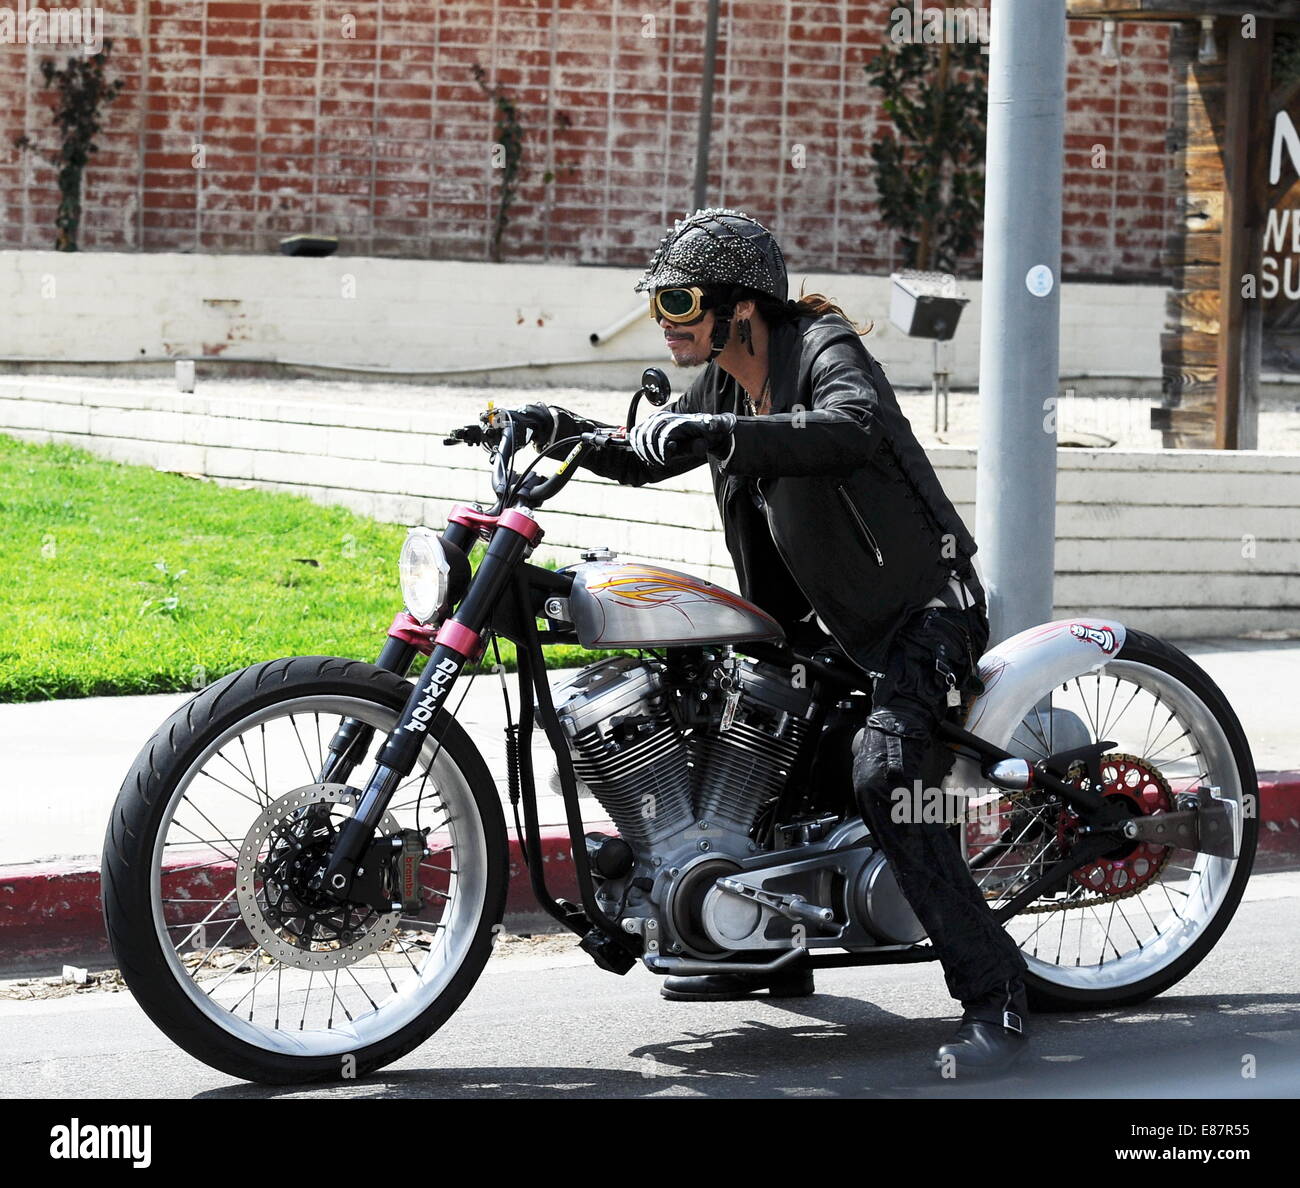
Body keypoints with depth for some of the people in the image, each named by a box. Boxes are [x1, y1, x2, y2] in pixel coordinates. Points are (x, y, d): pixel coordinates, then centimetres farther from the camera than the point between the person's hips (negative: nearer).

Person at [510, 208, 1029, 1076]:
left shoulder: (824, 348, -17)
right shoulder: (726, 386, 9)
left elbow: (853, 428, -39)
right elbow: (641, 457, 20)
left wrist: (721, 435, -48)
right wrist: (562, 429, 0)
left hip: (925, 612, -10)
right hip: (826, 627, 10)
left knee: (883, 778, -30)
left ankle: (995, 995, -27)